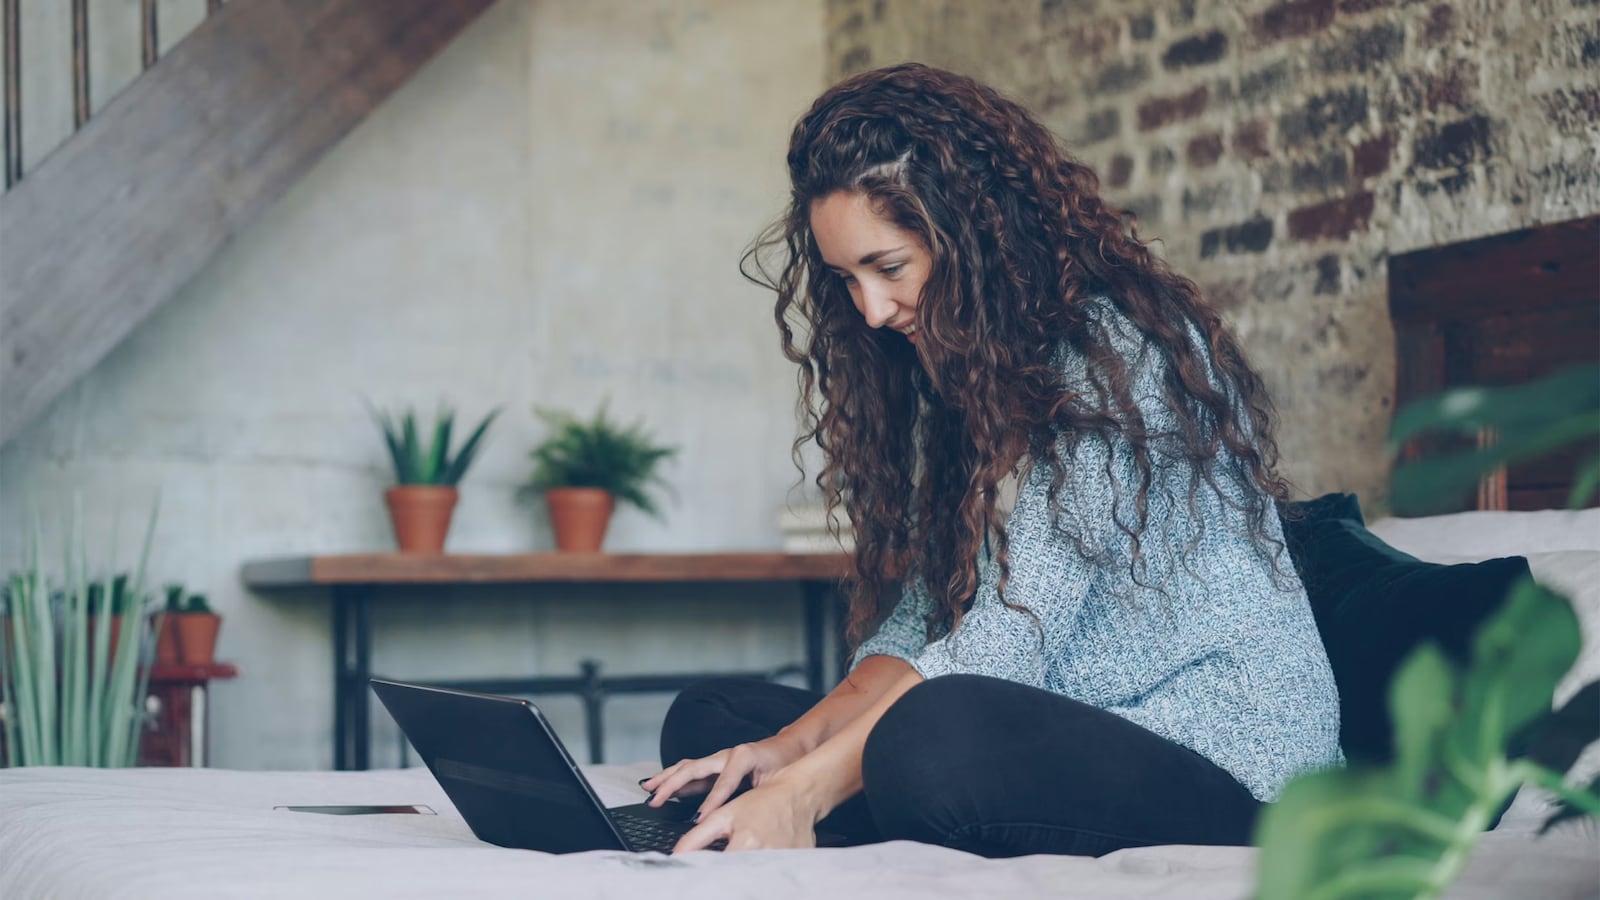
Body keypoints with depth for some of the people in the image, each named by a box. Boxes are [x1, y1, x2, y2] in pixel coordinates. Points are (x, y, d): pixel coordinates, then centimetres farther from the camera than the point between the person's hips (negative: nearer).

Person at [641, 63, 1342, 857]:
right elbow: (921, 617, 12)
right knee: (707, 721, 1)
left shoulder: (1115, 352, -13)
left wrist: (808, 788, -26)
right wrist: (789, 746, -5)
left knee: (937, 741, -39)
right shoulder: (952, 376, 16)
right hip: (1060, 737, 9)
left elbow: (1010, 637, -22)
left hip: (1220, 760, -9)